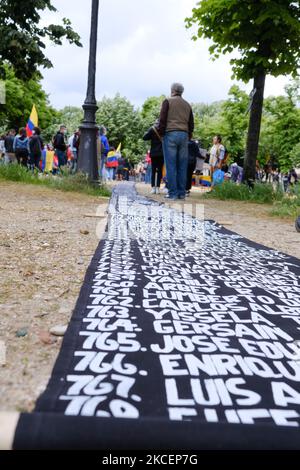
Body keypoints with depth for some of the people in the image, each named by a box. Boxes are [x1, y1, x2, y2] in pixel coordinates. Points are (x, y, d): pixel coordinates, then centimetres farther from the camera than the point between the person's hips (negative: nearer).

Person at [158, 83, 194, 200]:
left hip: (170, 134, -4)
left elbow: (162, 120, -4)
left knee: (171, 165, -5)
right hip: (184, 135, 4)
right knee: (182, 166, 4)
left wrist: (161, 133, 3)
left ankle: (172, 193, -8)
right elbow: (191, 124, 17)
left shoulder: (168, 101, 5)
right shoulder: (187, 105, 19)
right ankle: (181, 193, 4)